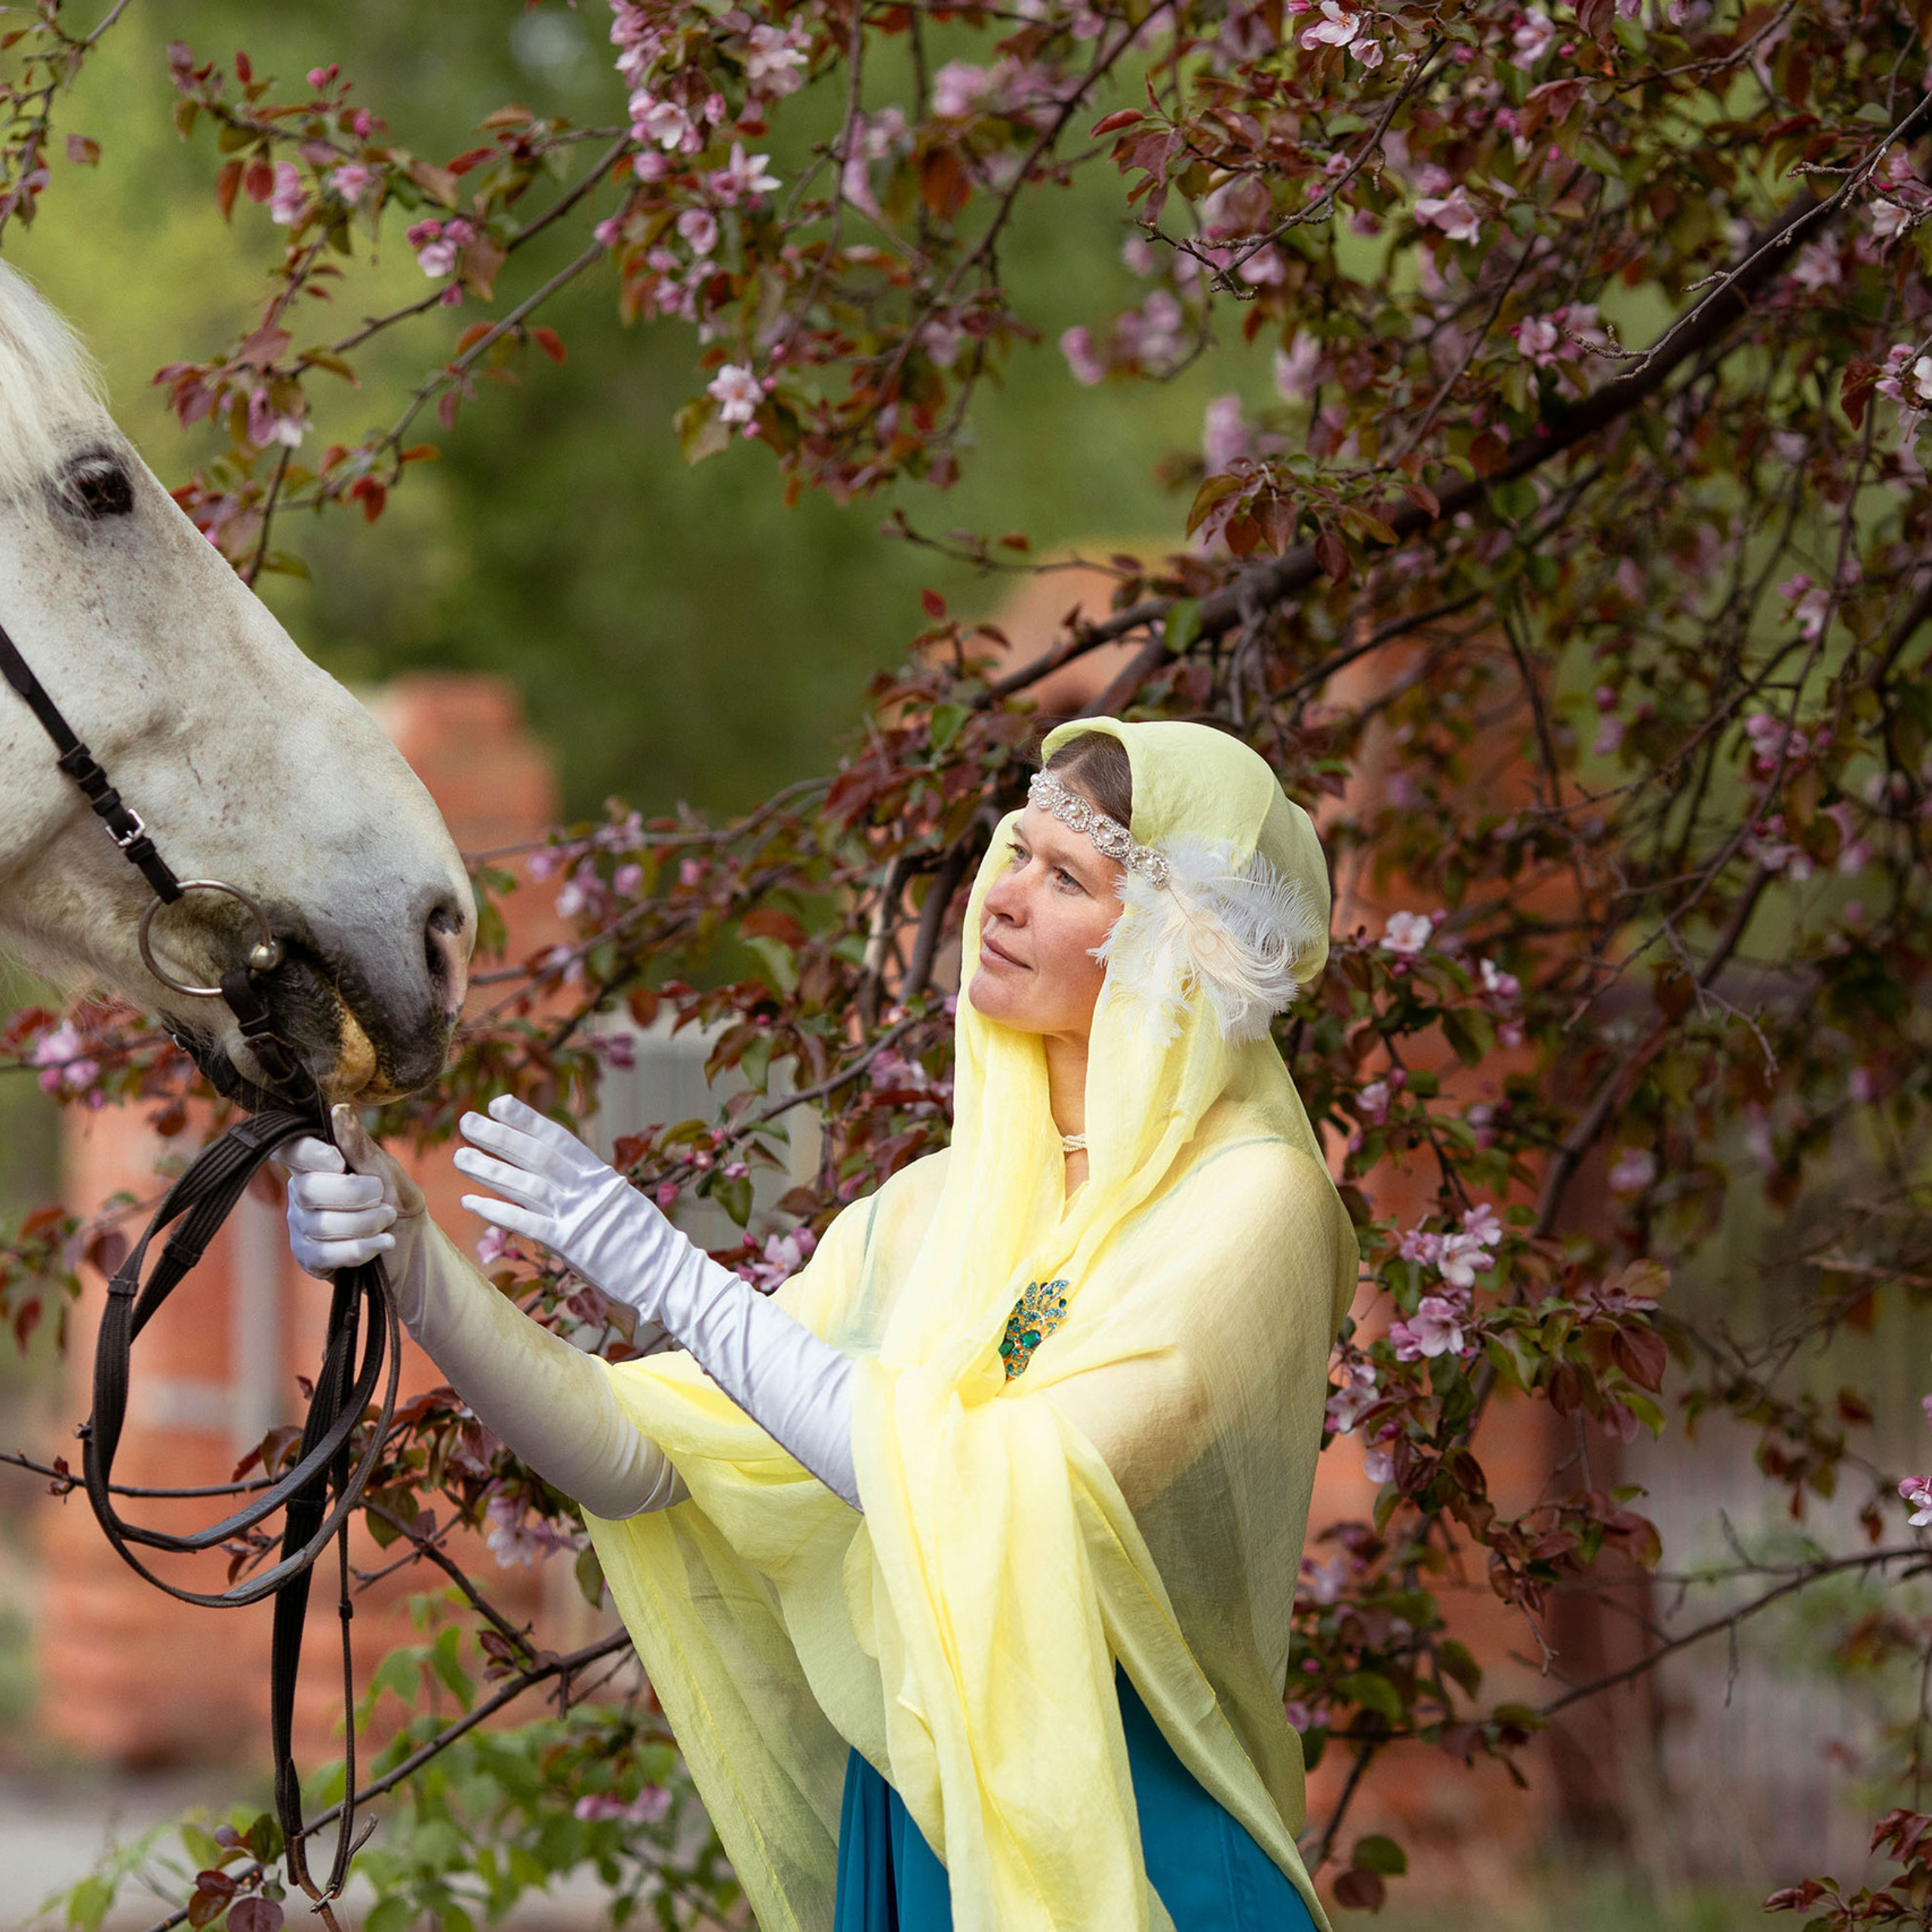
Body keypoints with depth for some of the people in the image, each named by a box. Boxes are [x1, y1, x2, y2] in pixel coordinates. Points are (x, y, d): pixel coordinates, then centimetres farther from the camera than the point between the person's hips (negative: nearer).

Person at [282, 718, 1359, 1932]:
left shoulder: (1251, 1204, -12)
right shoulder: (932, 1211, 7)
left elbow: (1005, 1501, -23)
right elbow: (644, 1457, 2)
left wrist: (675, 1280, -20)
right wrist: (417, 1269, -11)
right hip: (904, 1833, 6)